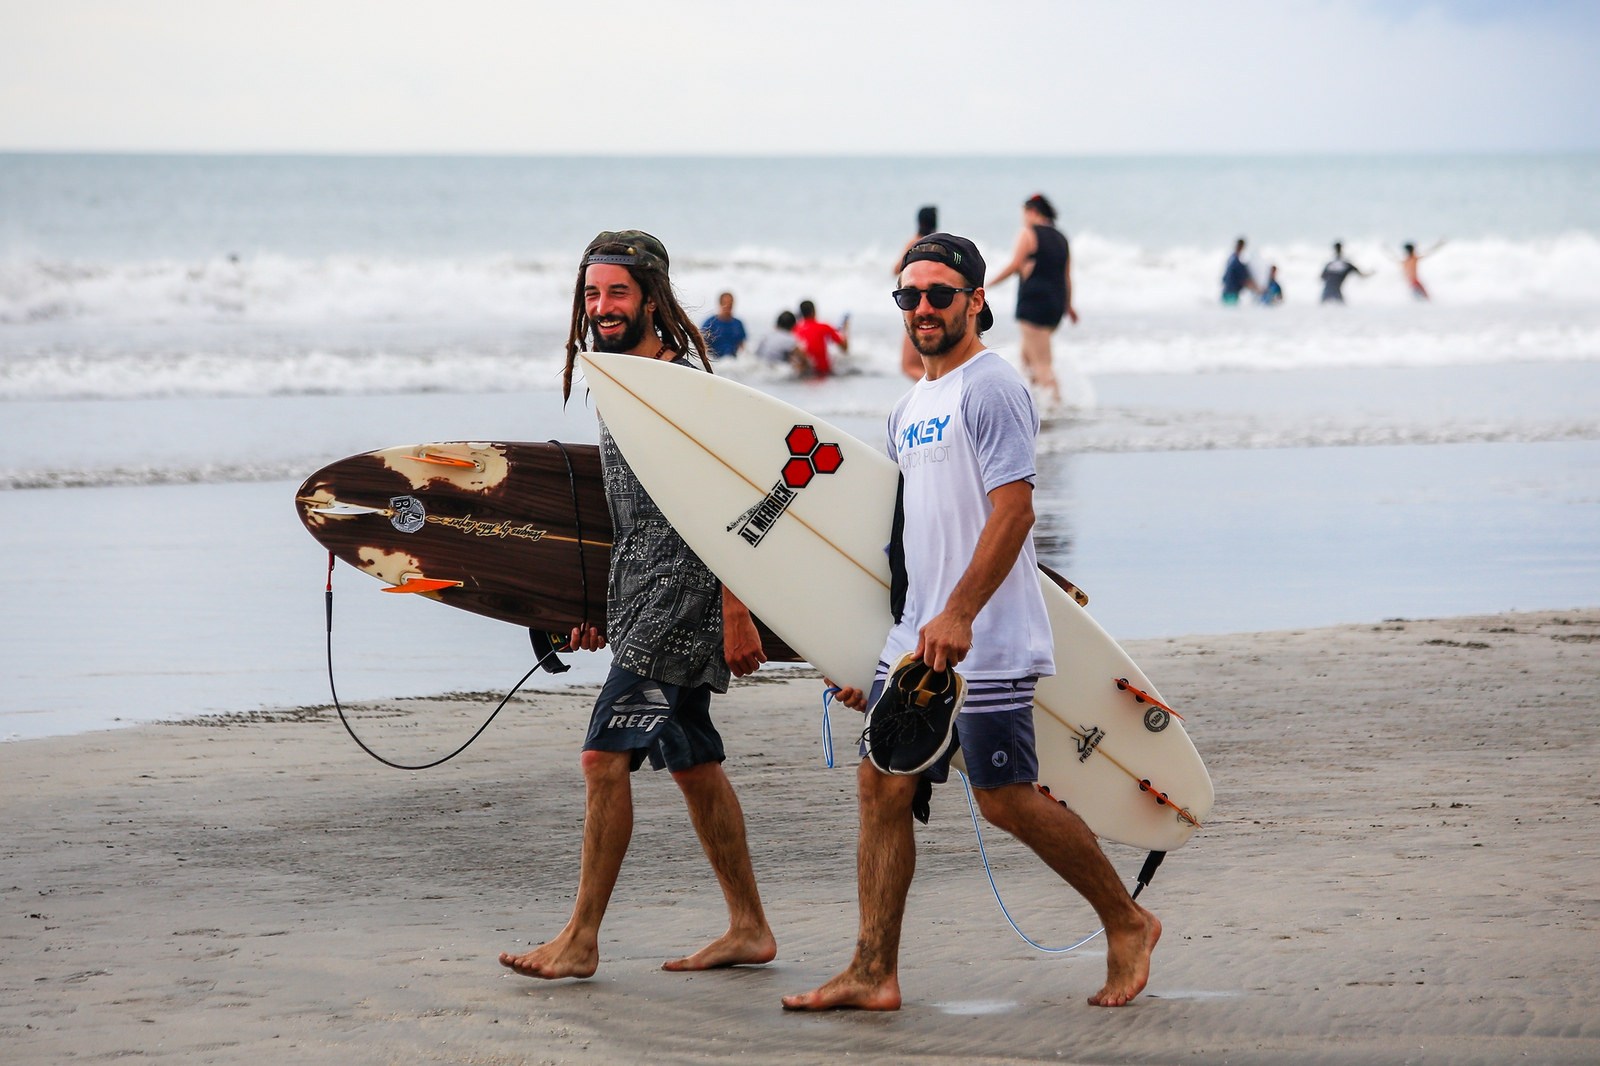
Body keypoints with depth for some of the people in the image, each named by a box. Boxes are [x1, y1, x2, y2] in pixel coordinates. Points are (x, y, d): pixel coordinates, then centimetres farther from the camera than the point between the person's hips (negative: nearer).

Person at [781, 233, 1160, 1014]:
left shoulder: (990, 387, -10)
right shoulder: (911, 407, 17)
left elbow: (1013, 512, -19)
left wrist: (958, 615, -26)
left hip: (988, 644, -9)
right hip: (916, 637, 9)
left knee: (1005, 800, -5)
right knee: (880, 784, 1)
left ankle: (1127, 924, 13)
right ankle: (873, 973, 2)